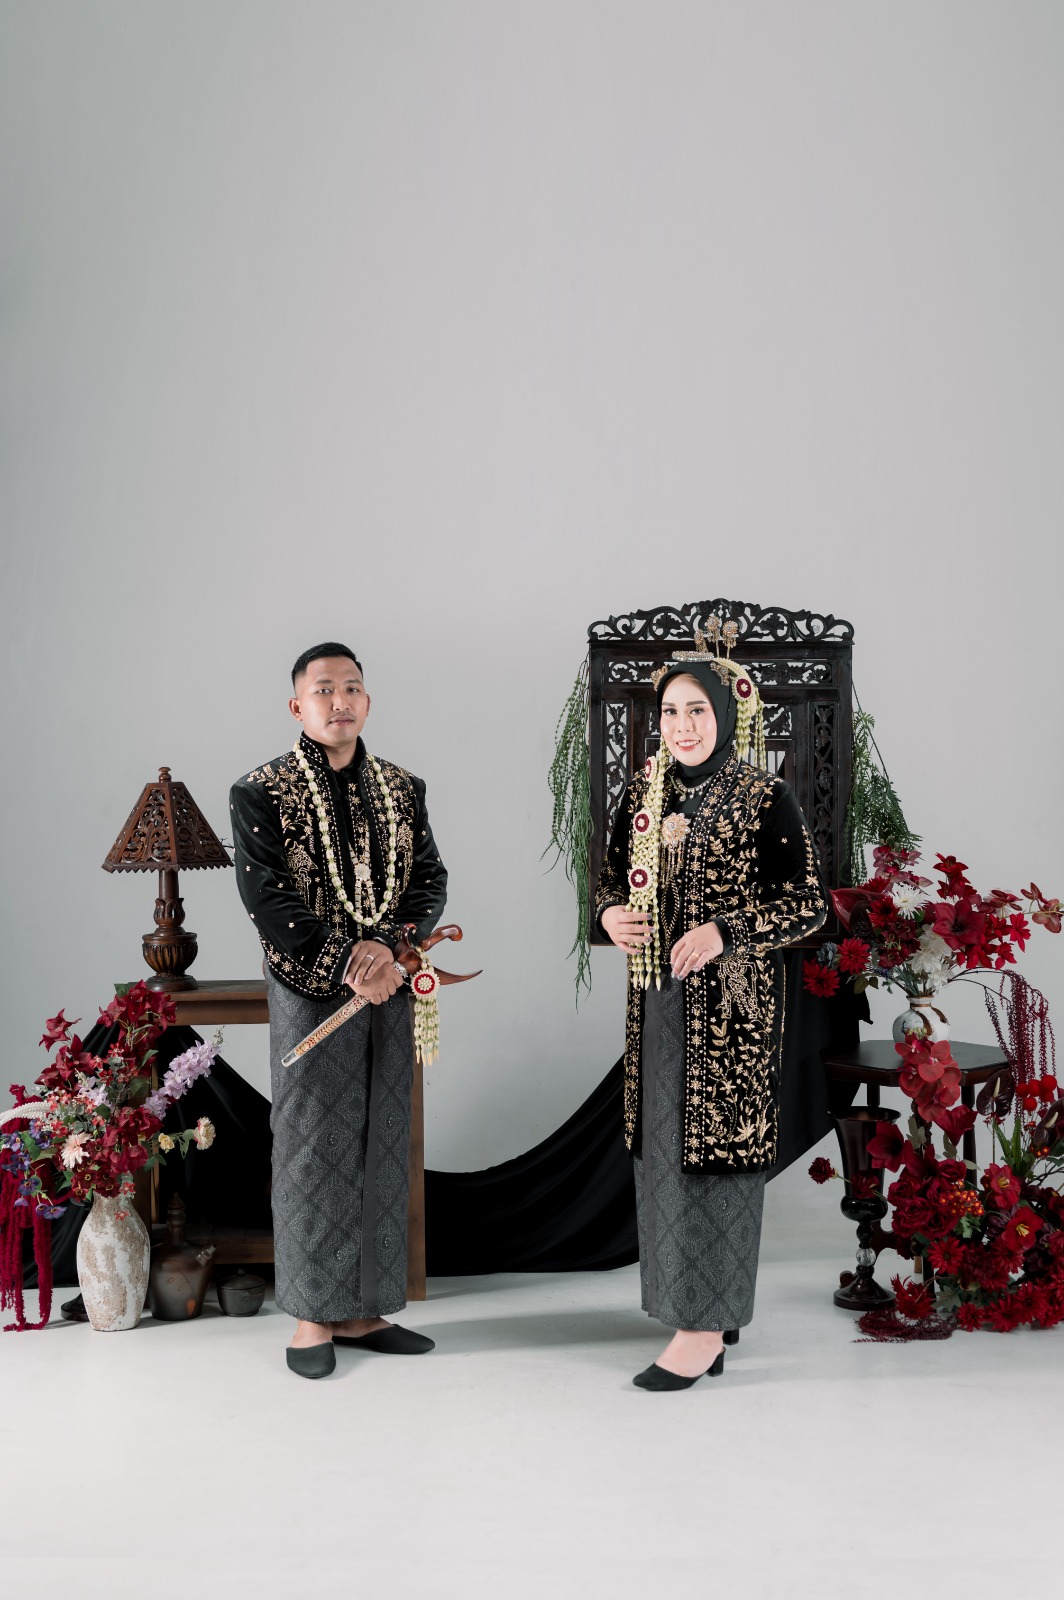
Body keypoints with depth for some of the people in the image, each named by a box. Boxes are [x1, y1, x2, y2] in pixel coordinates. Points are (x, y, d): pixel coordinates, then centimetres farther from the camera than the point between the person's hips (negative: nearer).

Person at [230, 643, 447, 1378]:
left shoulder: (403, 789, 8)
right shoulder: (262, 792, -5)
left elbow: (430, 880, 5)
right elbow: (265, 899, -11)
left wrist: (392, 947, -13)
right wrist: (346, 962, -17)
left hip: (390, 989, 4)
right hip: (311, 993, -4)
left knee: (382, 1146, 8)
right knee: (314, 1149, 2)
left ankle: (364, 1308, 18)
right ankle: (313, 1317, 12)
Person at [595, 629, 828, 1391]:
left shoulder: (766, 798, -8)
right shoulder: (644, 792, 8)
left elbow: (810, 901, -9)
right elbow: (613, 875, 17)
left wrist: (722, 932, -21)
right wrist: (612, 913, -6)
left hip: (731, 1005, -6)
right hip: (658, 1000, 6)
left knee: (716, 1144, -4)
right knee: (663, 1145, 9)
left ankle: (706, 1330, 4)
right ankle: (709, 1301, 22)